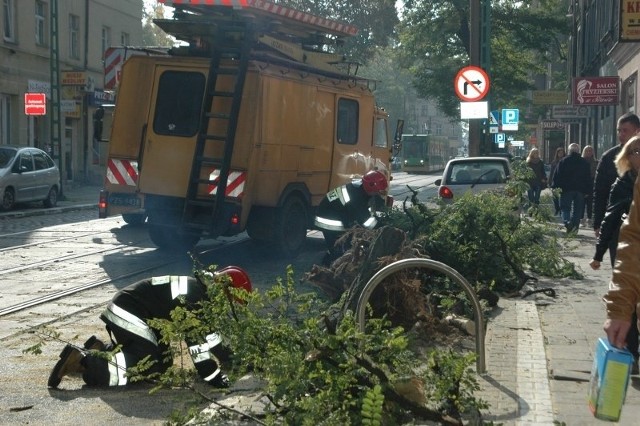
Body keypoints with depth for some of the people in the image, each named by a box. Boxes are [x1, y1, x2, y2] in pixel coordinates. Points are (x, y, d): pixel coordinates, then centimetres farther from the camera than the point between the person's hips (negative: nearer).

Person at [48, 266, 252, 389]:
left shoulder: (199, 286, 14)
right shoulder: (194, 296, -18)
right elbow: (196, 339, -21)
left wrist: (228, 356, 28)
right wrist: (213, 376, -16)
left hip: (129, 313, 10)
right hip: (128, 316, -10)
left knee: (163, 360, 11)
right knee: (149, 366, -18)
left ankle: (100, 349, 13)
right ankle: (81, 361, -17)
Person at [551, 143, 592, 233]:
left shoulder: (563, 161, 0)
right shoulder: (584, 162, 9)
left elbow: (557, 176, -2)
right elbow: (588, 178, 11)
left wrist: (556, 187, 2)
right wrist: (587, 191, 13)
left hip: (566, 189, -2)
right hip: (580, 190, 2)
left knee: (565, 208, 2)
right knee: (577, 209, 9)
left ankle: (567, 222, -21)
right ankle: (575, 225, 2)